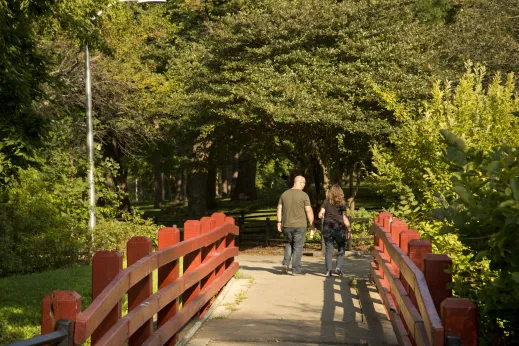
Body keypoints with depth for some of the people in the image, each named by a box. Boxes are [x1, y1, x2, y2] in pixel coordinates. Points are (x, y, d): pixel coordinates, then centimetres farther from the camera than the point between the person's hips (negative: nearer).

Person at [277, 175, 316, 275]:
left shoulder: (285, 194, 5)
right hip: (299, 226, -4)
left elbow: (279, 208, 7)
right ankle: (296, 270, 3)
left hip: (287, 226, 4)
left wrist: (279, 222, 12)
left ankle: (285, 263, 6)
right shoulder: (303, 195, -9)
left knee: (289, 243, 22)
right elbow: (309, 211, -10)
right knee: (298, 247, 4)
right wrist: (312, 225, -3)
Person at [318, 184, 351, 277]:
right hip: (339, 228, -1)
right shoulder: (341, 204, -1)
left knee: (329, 249, 4)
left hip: (327, 228, 1)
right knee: (341, 248, 13)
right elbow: (345, 219, -5)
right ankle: (338, 267, 0)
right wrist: (349, 230, 0)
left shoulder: (326, 202, 2)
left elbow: (320, 215, -4)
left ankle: (328, 270, -2)